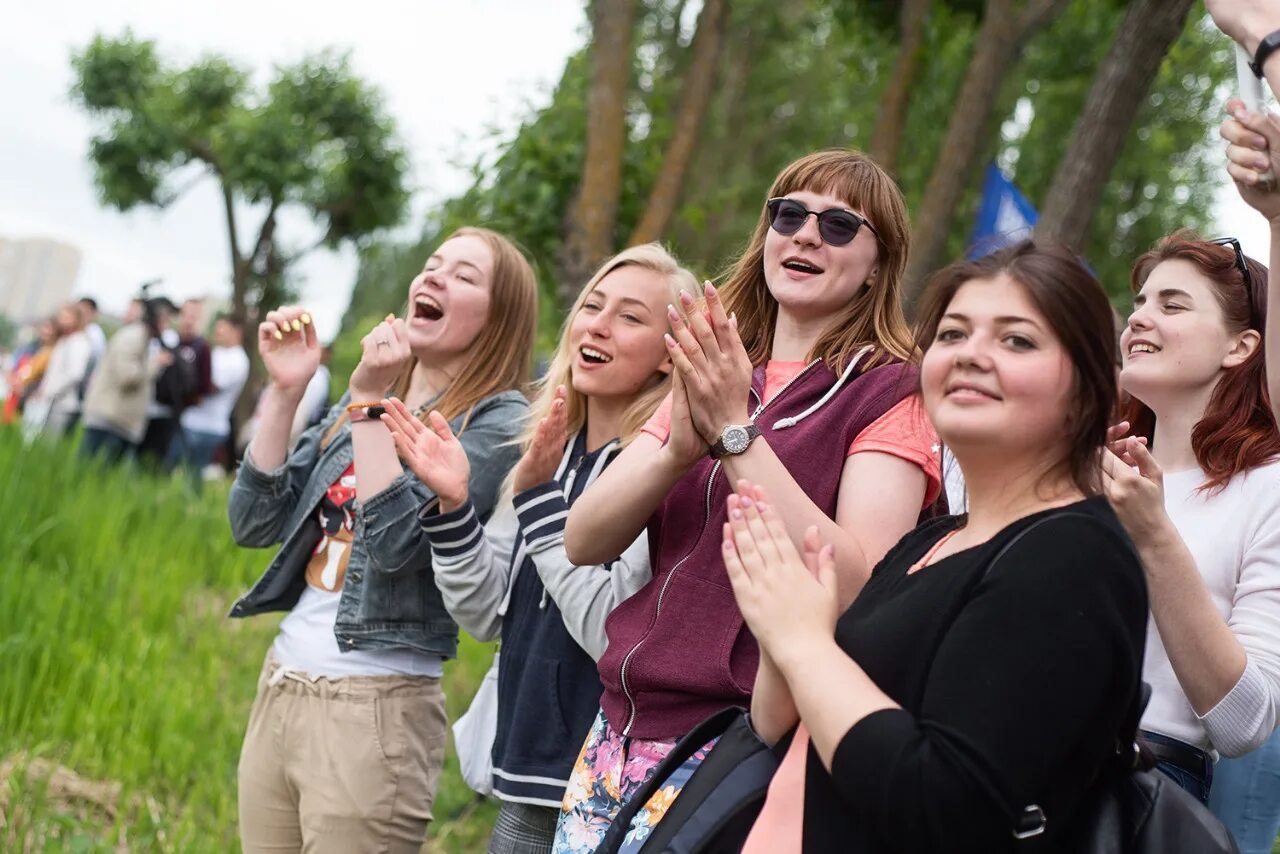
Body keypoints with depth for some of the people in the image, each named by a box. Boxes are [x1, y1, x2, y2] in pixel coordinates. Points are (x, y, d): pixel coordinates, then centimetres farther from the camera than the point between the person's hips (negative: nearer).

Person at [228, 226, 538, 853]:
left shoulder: (500, 423, -8)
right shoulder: (363, 399, 12)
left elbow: (400, 544, -20)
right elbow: (254, 523, 6)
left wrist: (370, 404, -17)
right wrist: (285, 390, -2)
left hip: (376, 708, -7)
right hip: (279, 685, 7)